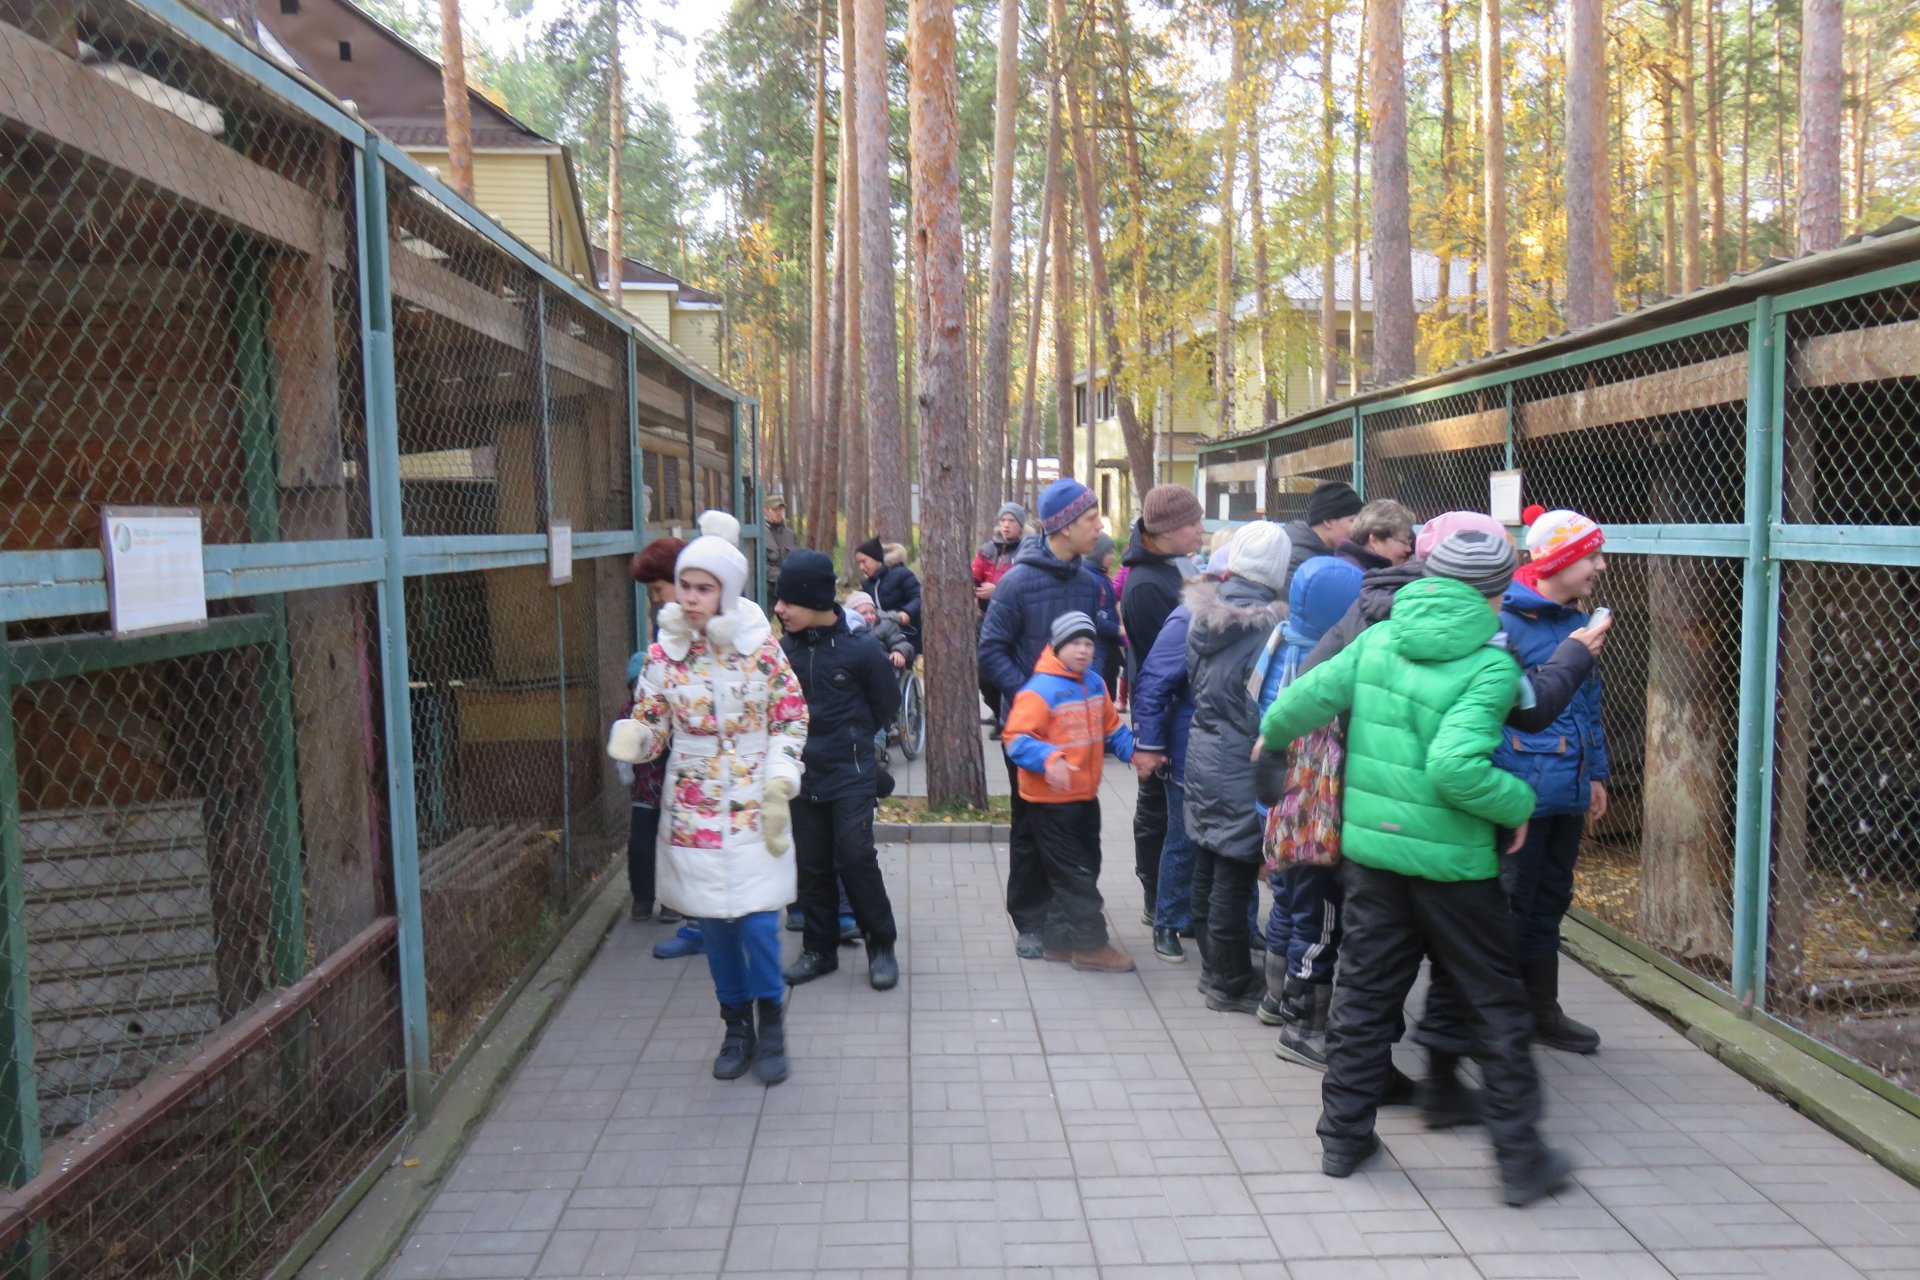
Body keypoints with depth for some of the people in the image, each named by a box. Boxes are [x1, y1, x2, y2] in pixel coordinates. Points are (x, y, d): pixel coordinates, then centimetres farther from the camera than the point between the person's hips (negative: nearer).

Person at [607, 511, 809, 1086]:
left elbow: (792, 716, 2)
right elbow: (650, 725, 1)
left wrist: (779, 781, -8)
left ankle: (770, 1027, 14)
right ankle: (737, 1027, 25)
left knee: (758, 919, -7)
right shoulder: (662, 652, -2)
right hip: (693, 809, 2)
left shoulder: (760, 645, -4)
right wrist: (630, 737, -22)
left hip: (753, 807, -2)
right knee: (713, 921, 7)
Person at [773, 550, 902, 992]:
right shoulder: (785, 649, -3)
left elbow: (887, 706, 1)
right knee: (811, 865, 11)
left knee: (855, 859, -6)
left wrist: (849, 738, 6)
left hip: (851, 776, -4)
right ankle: (819, 948, 26)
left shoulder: (861, 649, -12)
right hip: (803, 776, 4)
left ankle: (881, 947, 12)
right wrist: (804, 739, 2)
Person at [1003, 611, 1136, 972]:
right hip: (1051, 802, -9)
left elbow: (1111, 728, 17)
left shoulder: (1095, 684, 6)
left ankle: (1059, 939, 29)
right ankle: (1091, 946, 11)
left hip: (1085, 797, 9)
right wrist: (1048, 758, -37)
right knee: (1076, 874, -1)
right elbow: (1016, 739, -23)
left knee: (1085, 870, 17)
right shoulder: (1039, 690, -18)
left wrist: (1135, 750, 2)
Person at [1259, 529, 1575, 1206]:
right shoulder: (1490, 666, -14)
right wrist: (1520, 804, -8)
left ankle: (1343, 1136, 24)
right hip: (1451, 860, -4)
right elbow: (1456, 767, -24)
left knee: (1365, 992, 16)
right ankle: (1520, 1157, 19)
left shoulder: (1377, 640, 1)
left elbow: (1309, 697, 2)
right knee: (1496, 1004, 11)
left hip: (1370, 847, 5)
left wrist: (1270, 735, 22)